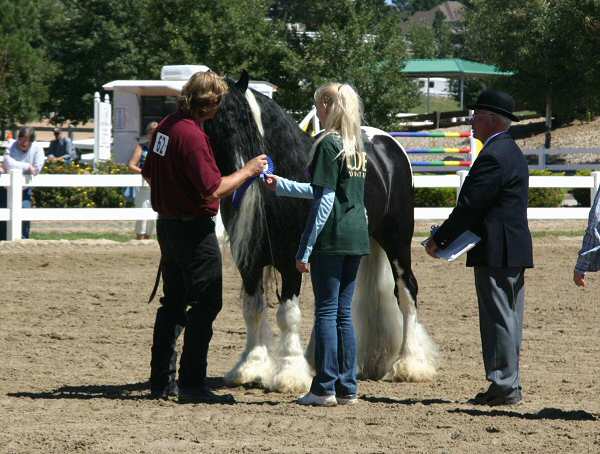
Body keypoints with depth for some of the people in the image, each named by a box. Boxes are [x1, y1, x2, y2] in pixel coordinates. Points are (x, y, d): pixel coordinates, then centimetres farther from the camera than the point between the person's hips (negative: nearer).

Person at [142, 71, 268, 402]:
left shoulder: (166, 126, 7)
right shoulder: (192, 136, -22)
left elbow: (148, 174, 18)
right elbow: (214, 189, -24)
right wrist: (248, 171, -13)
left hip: (167, 223, 10)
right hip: (194, 229, -10)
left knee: (174, 302, 16)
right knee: (206, 303, -4)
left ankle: (162, 380, 20)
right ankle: (192, 384, -5)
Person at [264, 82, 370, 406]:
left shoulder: (328, 144, -11)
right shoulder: (357, 147, 14)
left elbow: (324, 201, -14)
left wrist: (305, 249, -12)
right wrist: (281, 186, 32)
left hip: (331, 238, -8)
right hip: (356, 237, 8)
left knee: (326, 312, -3)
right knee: (344, 313, 11)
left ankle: (325, 389, -2)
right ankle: (347, 388, 12)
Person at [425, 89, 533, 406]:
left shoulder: (493, 157, -17)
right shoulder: (511, 152, 16)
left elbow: (469, 206, -19)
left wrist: (439, 240, -10)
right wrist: (448, 235, 14)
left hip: (496, 253, -10)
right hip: (514, 250, 10)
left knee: (499, 319, -6)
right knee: (508, 320, 13)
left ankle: (504, 386, -4)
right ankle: (509, 384, 18)